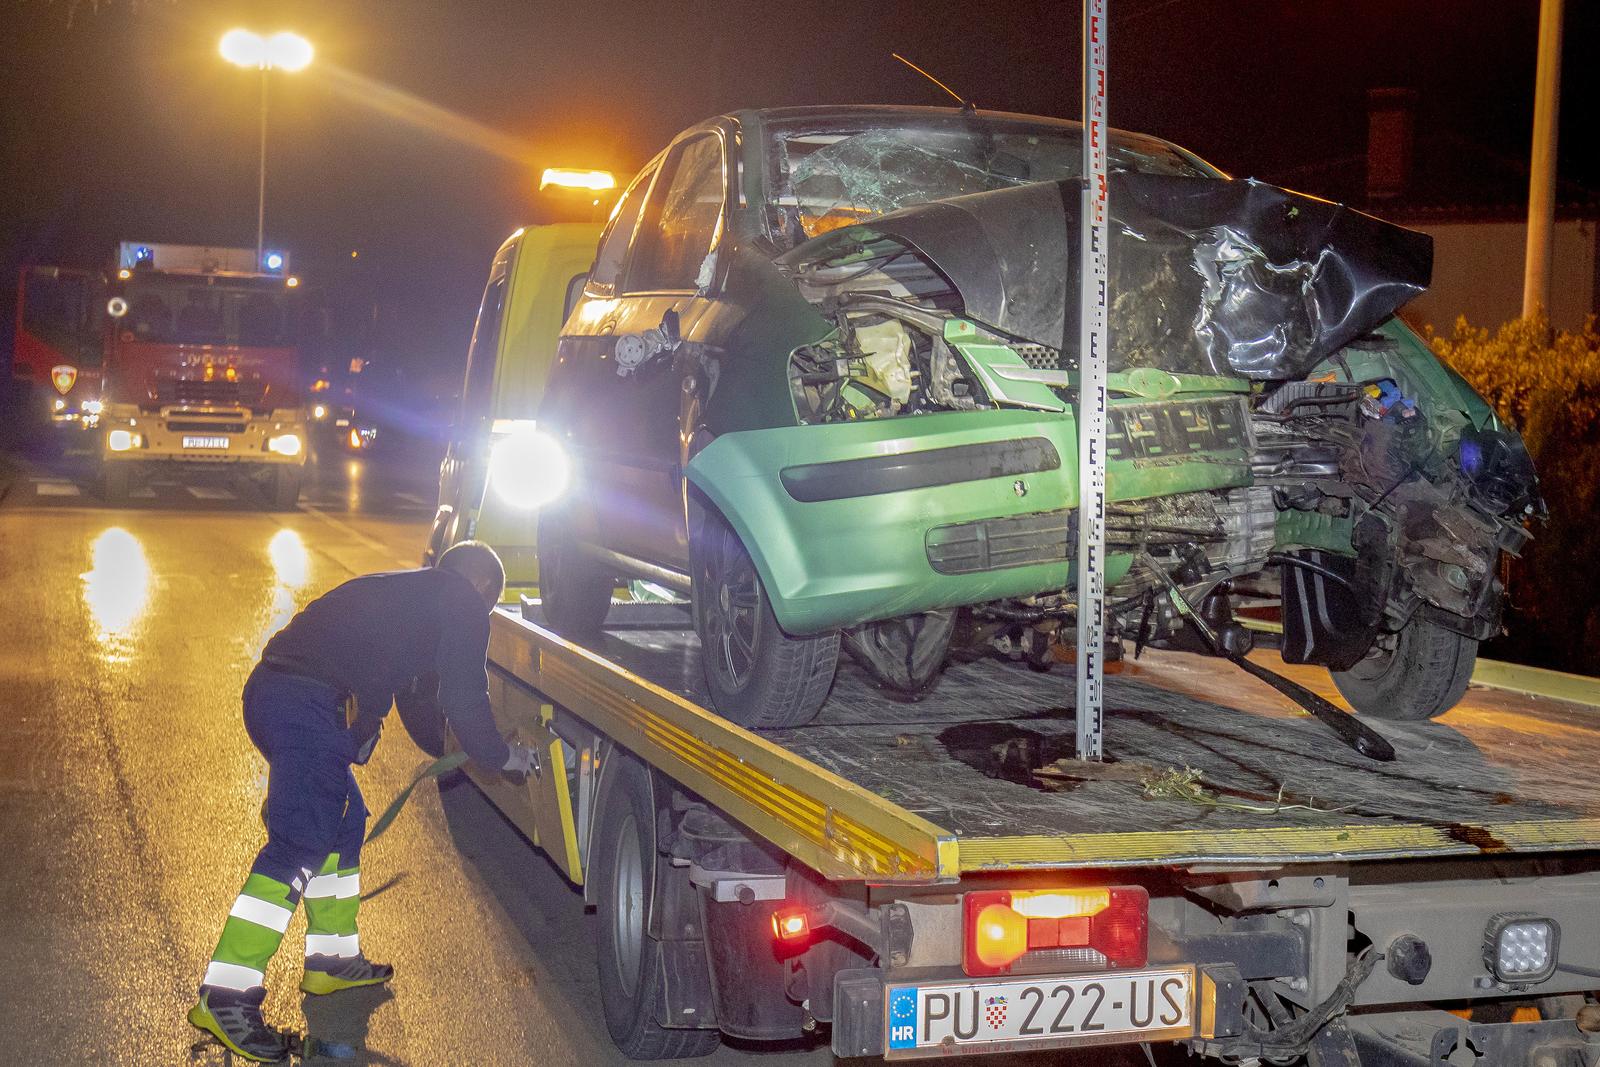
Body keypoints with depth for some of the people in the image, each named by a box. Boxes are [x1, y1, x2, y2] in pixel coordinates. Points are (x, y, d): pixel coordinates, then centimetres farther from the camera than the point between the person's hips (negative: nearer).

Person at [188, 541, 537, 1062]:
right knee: (299, 847, -12)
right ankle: (226, 997, -17)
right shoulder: (463, 604, 5)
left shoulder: (406, 590, 30)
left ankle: (332, 959, 31)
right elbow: (464, 701, 1)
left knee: (343, 821, 22)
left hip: (270, 688, 10)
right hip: (312, 707, -10)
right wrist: (507, 757, 17)